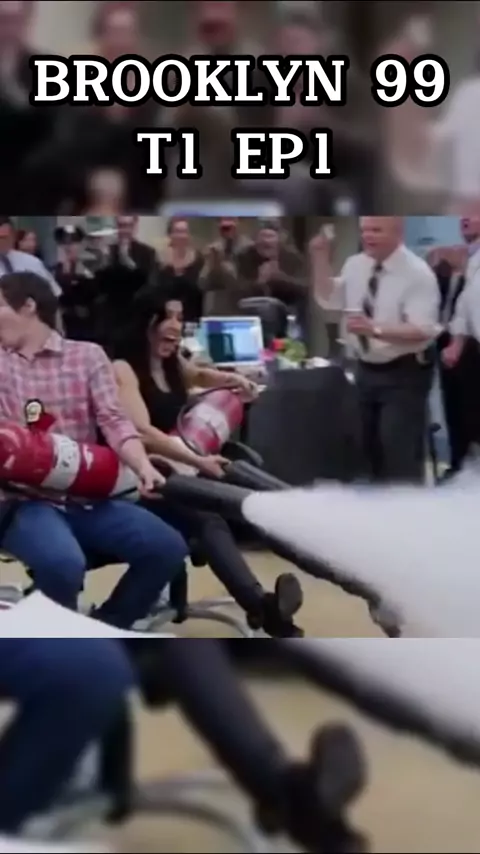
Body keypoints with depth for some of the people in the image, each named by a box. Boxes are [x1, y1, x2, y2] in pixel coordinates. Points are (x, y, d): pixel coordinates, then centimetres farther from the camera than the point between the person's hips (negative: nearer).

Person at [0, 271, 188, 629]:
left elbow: (114, 420, 1)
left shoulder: (88, 355, 12)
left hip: (86, 497, 3)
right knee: (63, 562, -33)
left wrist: (143, 467, -15)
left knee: (167, 547, -16)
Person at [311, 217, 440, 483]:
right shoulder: (356, 265, 3)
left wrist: (375, 329, -39)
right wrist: (320, 256, -4)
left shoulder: (417, 273, -18)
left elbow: (422, 331, -25)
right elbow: (327, 299, 10)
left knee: (400, 455, -8)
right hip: (366, 370, 7)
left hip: (403, 374, -7)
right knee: (370, 450, 18)